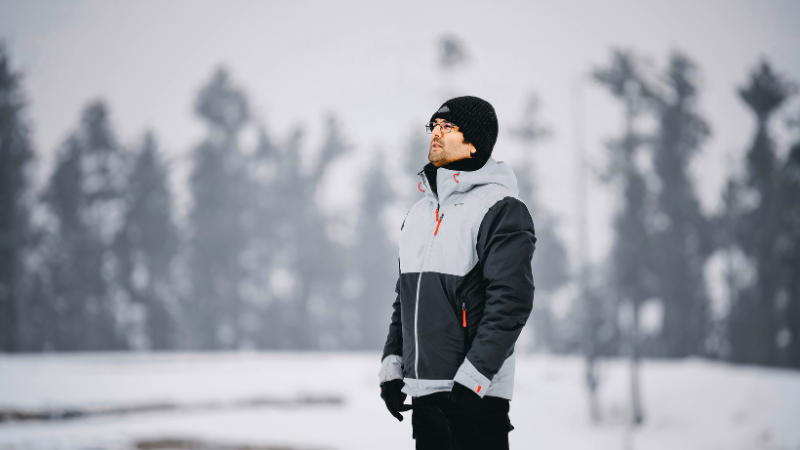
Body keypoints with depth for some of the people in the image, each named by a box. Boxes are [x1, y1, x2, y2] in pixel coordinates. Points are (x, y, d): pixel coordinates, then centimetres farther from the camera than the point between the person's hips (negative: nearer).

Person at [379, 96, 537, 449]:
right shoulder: (419, 214, 18)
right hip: (422, 391, 7)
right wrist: (392, 364, 12)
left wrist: (471, 378, -19)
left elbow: (511, 302, -14)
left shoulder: (501, 210, -7)